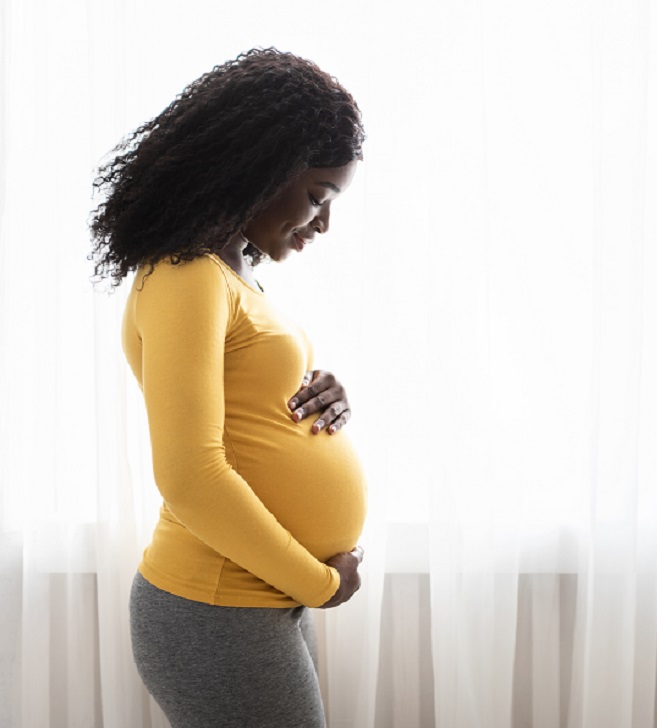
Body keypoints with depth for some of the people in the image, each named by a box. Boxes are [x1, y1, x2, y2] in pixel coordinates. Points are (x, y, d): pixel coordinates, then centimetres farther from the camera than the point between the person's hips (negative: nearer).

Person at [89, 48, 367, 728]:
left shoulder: (234, 275, 12)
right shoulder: (185, 279, -17)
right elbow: (189, 478, -24)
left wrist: (321, 401, 0)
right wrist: (318, 581, -14)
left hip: (274, 599, 9)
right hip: (220, 616, -9)